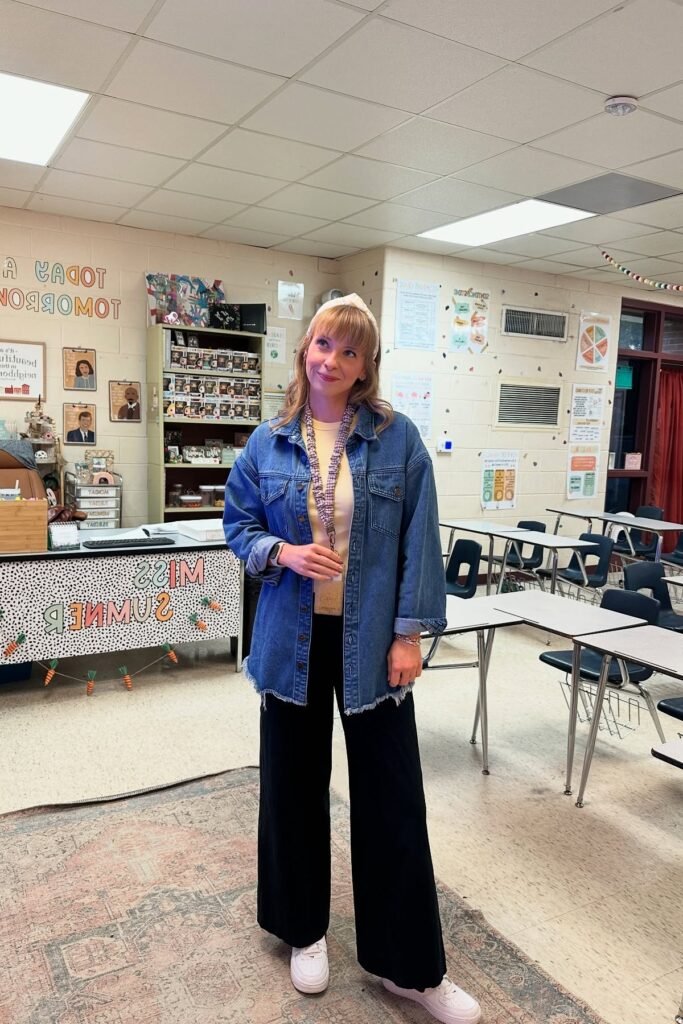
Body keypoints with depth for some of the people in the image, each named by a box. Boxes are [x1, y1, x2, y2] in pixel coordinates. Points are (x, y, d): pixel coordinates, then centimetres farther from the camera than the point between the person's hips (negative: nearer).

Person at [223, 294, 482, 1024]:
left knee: (391, 794, 6)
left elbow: (418, 542, -5)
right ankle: (304, 930, 39)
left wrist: (410, 633, -9)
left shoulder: (398, 438, -5)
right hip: (293, 636, 2)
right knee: (294, 784, 15)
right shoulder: (270, 442, 1)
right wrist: (282, 553, -14)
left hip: (370, 638, -1)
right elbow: (238, 524, 7)